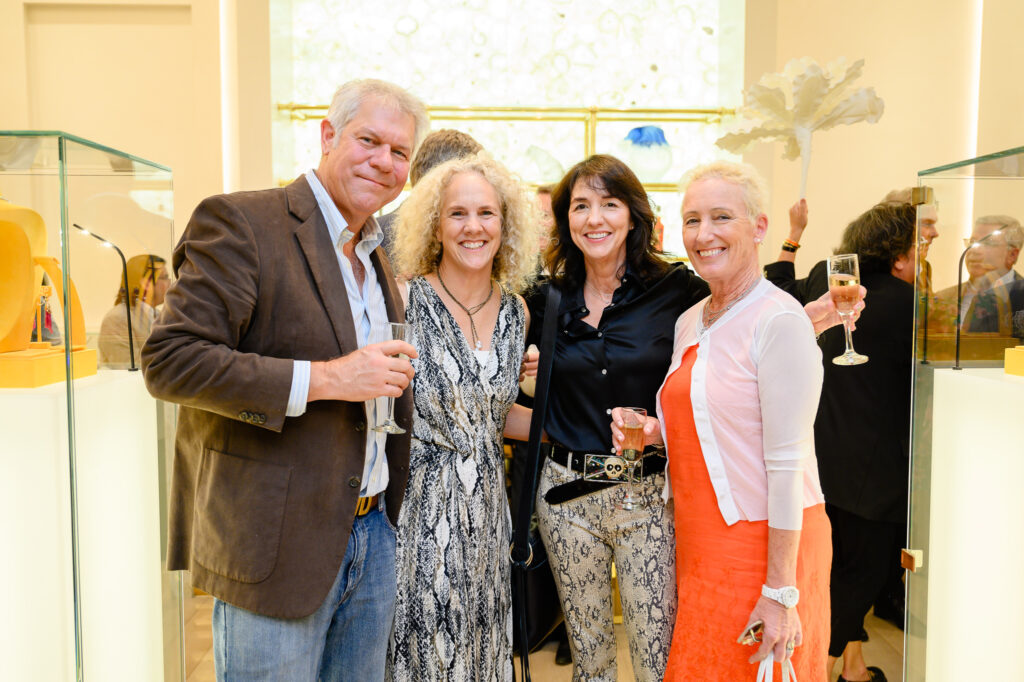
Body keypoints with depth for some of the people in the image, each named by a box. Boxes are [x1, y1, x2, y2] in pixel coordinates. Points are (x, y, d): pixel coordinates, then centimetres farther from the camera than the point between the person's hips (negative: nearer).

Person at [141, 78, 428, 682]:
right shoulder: (240, 222, -11)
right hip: (279, 542, -7)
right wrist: (322, 379, -23)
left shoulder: (379, 258, 14)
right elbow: (168, 360, -20)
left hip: (374, 538, 7)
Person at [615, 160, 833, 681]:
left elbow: (787, 462, -19)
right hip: (700, 542, 7)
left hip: (764, 542, -7)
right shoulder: (689, 322, 8)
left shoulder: (779, 320, -17)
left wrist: (780, 591, -18)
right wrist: (653, 432, -3)